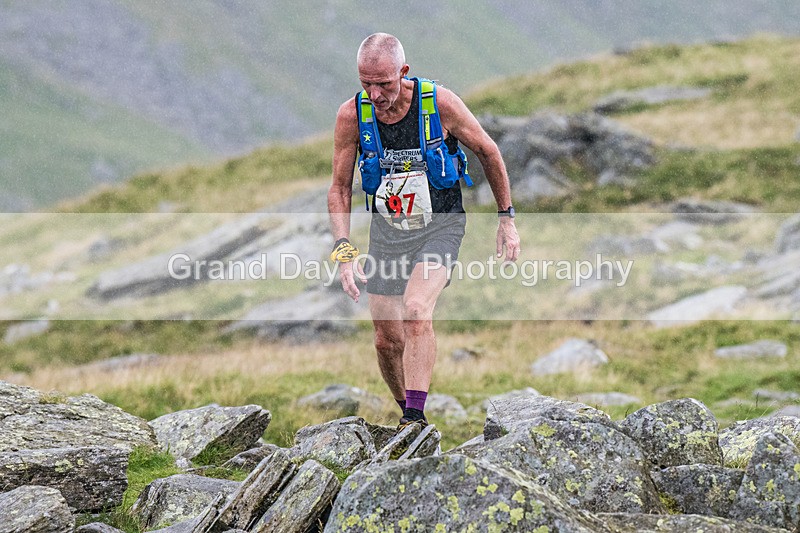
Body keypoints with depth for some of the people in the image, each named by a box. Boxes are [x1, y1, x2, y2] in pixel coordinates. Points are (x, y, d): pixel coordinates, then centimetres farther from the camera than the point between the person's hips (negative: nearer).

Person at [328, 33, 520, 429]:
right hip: (387, 229, 3)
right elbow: (340, 189, -2)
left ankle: (415, 419, -26)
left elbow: (487, 152, -2)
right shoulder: (351, 115, -14)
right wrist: (344, 250, -14)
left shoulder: (441, 103, -19)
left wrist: (507, 219, 3)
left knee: (416, 311, -27)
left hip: (441, 225, -3)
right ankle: (406, 411, 29)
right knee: (387, 340, 3)